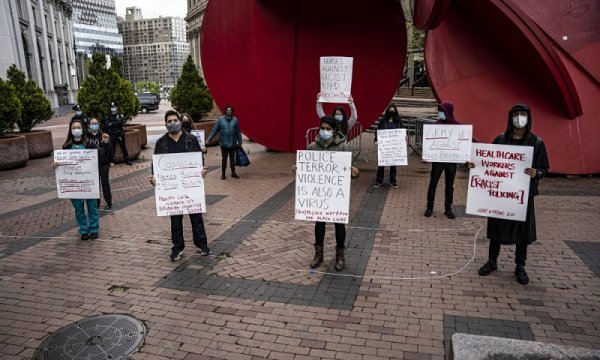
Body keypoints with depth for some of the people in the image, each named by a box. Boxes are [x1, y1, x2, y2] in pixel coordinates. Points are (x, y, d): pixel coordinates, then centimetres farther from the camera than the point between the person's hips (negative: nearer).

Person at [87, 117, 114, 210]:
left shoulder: (104, 135, -5)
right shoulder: (87, 136, -1)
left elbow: (110, 148, -4)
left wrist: (111, 161, -5)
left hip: (104, 163, -2)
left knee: (105, 183, 4)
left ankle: (109, 203, 15)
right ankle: (96, 203, 20)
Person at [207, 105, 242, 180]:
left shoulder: (235, 120, 2)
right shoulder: (221, 119, 0)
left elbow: (238, 132, 5)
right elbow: (215, 130, 2)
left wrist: (239, 142, 6)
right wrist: (209, 139, -2)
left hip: (233, 144, 1)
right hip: (223, 144, -1)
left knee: (232, 158, 10)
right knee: (224, 158, 6)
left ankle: (233, 173, 22)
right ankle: (223, 174, 15)